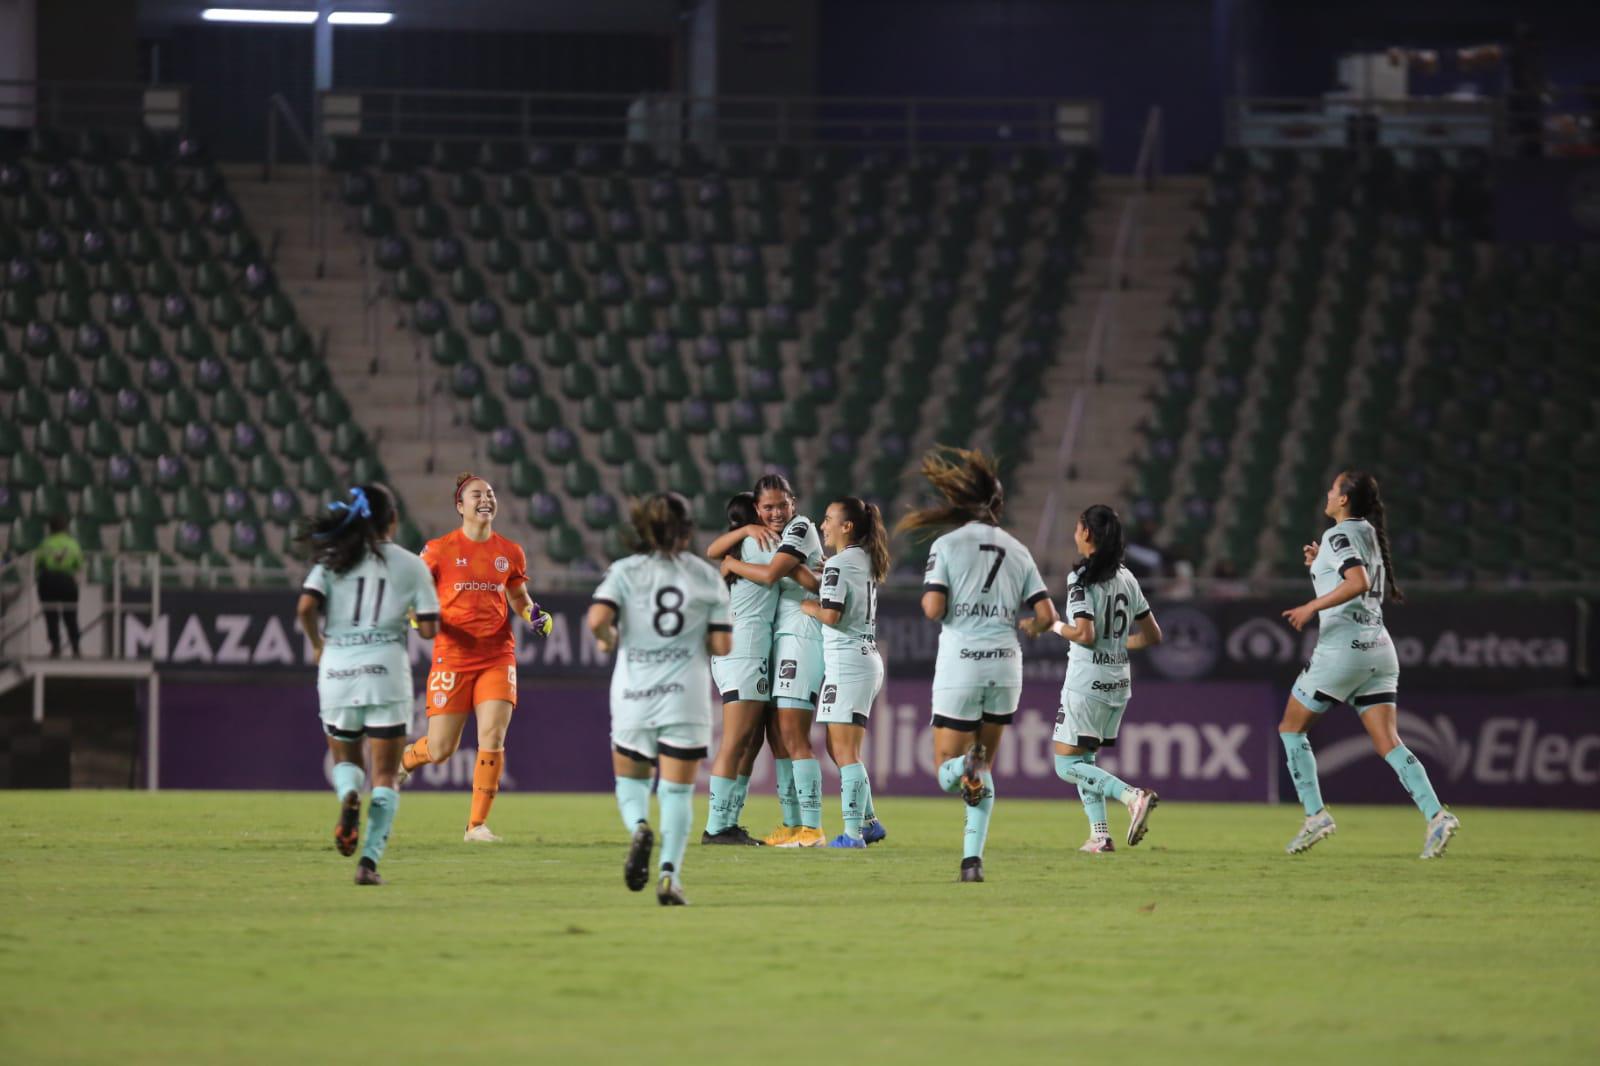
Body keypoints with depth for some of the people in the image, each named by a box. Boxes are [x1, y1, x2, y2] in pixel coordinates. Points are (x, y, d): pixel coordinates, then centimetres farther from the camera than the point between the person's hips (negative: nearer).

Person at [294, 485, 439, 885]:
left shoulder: (333, 559, 4)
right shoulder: (410, 565, 3)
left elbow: (306, 606, -10)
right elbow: (428, 629, 0)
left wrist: (317, 645, 9)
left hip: (337, 671, 1)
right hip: (387, 672, -1)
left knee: (345, 758, 23)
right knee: (385, 775, 6)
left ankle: (349, 796, -13)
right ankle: (369, 861, -10)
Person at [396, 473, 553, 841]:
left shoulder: (510, 553, 8)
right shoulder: (439, 550, -2)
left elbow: (519, 598, 22)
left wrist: (535, 615, 1)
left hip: (497, 656, 2)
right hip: (452, 655, -2)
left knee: (493, 738, -13)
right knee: (441, 750, 0)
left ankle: (477, 824, -3)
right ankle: (406, 757, 38)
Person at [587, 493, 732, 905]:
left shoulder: (625, 572, -1)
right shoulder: (708, 577, 2)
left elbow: (597, 619, -17)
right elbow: (722, 646, -1)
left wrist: (608, 640, 4)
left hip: (634, 697, 0)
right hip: (686, 698, 0)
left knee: (630, 781, 17)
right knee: (678, 790, 5)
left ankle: (639, 827, -15)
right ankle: (670, 872, -14)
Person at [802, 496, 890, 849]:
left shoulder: (838, 565, -12)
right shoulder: (865, 561, 14)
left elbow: (831, 614, -21)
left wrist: (802, 604, -4)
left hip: (847, 661, -9)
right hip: (868, 658, 9)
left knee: (845, 752, -9)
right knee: (838, 749, 16)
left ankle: (853, 833, -11)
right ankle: (868, 822, 18)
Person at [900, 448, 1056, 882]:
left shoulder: (947, 545, -3)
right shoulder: (1017, 551, 7)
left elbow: (933, 609, -12)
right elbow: (1045, 615, 3)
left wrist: (928, 597, 10)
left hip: (960, 664, -3)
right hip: (1005, 665, 3)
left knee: (946, 772, 7)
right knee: (984, 770, 16)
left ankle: (966, 767, -29)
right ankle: (973, 858, 4)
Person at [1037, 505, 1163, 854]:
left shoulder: (1081, 578, -13)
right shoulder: (1127, 579, 9)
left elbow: (1084, 633, -23)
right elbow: (1152, 636, 12)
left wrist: (1053, 626, -5)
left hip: (1087, 681, -7)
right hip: (1118, 681, 7)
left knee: (1067, 765, -1)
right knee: (1084, 759, 19)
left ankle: (1133, 796, -20)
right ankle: (1100, 833, 8)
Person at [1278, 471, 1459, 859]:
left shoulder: (1340, 535, -8)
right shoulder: (1369, 535, 18)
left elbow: (1358, 582, -25)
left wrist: (1312, 607, -21)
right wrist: (1320, 564, 21)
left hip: (1343, 647, -8)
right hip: (1378, 648, 8)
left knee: (1291, 727, 9)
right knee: (1388, 744, -1)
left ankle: (1315, 814, 3)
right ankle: (1436, 815, -19)